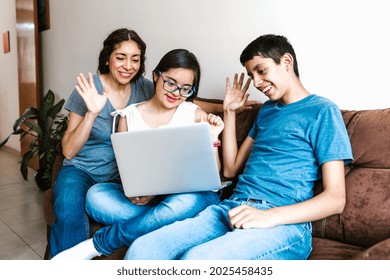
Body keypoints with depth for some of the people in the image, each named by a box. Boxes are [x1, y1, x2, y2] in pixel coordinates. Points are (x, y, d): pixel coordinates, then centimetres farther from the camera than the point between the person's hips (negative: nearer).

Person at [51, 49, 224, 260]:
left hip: (189, 195, -1)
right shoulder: (129, 116, 9)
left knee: (188, 202, -37)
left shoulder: (196, 115, 4)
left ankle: (95, 246, -22)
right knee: (96, 194, -24)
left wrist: (212, 138, -13)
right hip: (142, 198, 2)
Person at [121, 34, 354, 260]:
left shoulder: (322, 111, 2)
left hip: (284, 222, -6)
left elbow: (335, 199, -6)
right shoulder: (267, 110, 24)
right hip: (232, 209, 6)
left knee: (196, 258, -35)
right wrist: (229, 112, 20)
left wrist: (269, 216, -19)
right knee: (142, 250, -21)